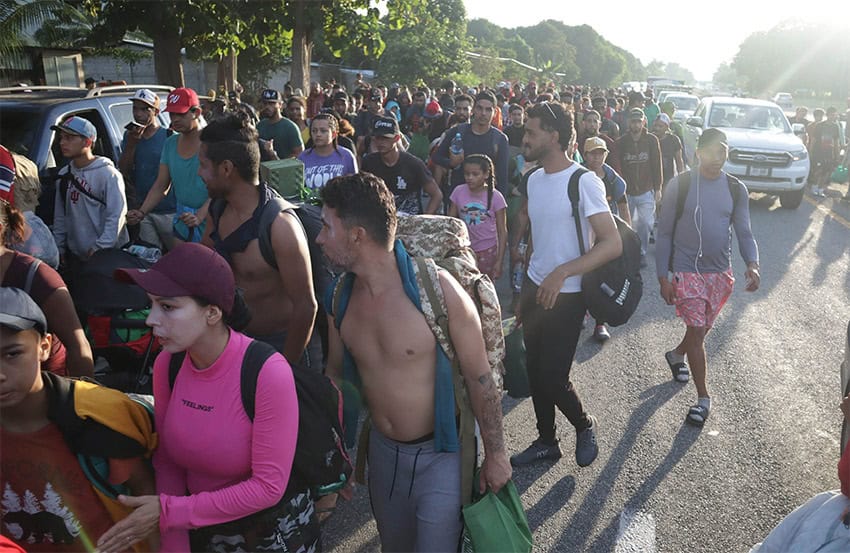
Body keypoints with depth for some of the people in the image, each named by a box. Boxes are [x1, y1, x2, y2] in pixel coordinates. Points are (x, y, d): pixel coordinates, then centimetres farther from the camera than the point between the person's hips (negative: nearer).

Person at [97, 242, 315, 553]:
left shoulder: (268, 373, -29)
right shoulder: (167, 364, -12)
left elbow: (268, 487, -24)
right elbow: (167, 460, -3)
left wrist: (169, 511, -22)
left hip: (274, 528, -4)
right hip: (200, 525, 4)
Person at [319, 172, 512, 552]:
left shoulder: (437, 289, -26)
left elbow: (480, 377, -16)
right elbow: (335, 372, 8)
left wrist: (495, 453, -9)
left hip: (440, 454, -5)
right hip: (382, 449, 6)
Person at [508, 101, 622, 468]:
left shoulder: (584, 181, -17)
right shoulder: (533, 180, 6)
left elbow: (613, 244, -22)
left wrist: (563, 272, -32)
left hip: (567, 296, -7)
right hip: (534, 288, 7)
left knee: (552, 377, -5)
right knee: (535, 370, 12)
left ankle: (584, 425, 25)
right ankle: (546, 441, 31)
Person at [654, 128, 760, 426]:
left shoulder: (736, 189, 1)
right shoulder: (679, 185, -9)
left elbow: (744, 233, 2)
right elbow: (664, 234, -6)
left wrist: (752, 264, -18)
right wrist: (663, 277, -9)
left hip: (720, 273, 4)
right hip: (686, 271, -4)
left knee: (703, 329, 17)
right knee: (696, 331, -6)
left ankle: (677, 354, 48)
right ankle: (703, 397, 7)